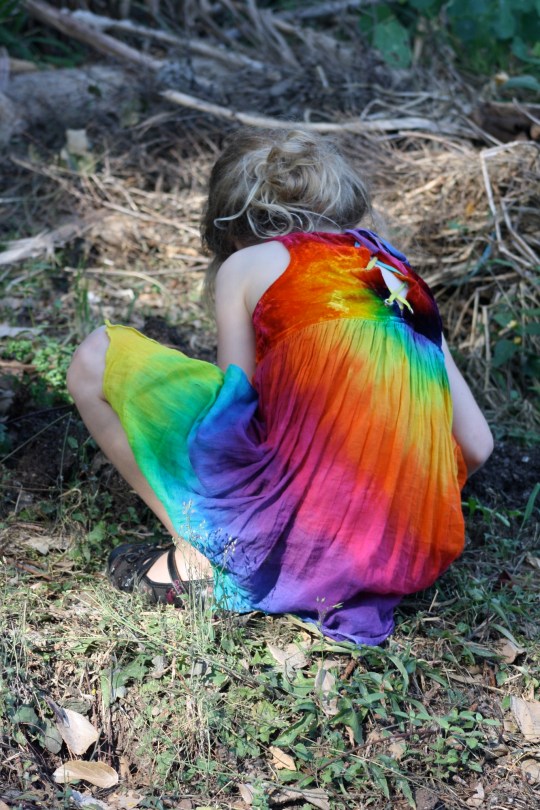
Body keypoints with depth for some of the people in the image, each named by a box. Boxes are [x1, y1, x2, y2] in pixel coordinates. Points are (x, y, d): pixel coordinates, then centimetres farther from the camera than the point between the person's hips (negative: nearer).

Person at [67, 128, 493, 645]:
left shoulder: (247, 264, 9)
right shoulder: (401, 273, 20)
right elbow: (476, 446, 17)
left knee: (96, 359, 10)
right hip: (414, 558, 6)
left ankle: (198, 559, 10)